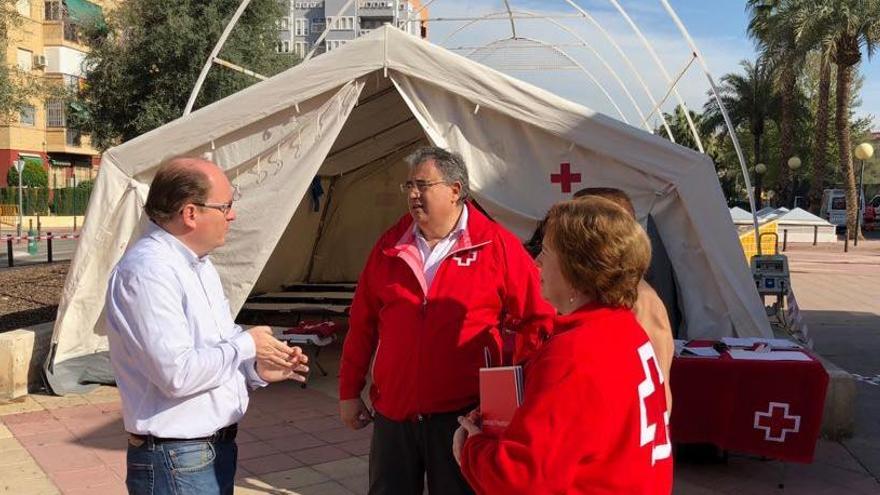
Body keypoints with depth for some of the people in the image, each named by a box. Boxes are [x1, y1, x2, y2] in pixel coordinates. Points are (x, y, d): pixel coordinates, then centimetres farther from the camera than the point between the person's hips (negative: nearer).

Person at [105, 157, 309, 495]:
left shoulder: (198, 263, 10)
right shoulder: (148, 271, -22)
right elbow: (178, 373, -29)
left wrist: (255, 369, -1)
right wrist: (246, 346, -15)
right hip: (177, 462, -9)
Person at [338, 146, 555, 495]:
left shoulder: (497, 245, -7)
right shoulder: (390, 246, 5)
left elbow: (536, 319, -4)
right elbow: (362, 324, 10)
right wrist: (350, 392, 11)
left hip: (462, 414, -3)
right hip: (392, 412, 4)